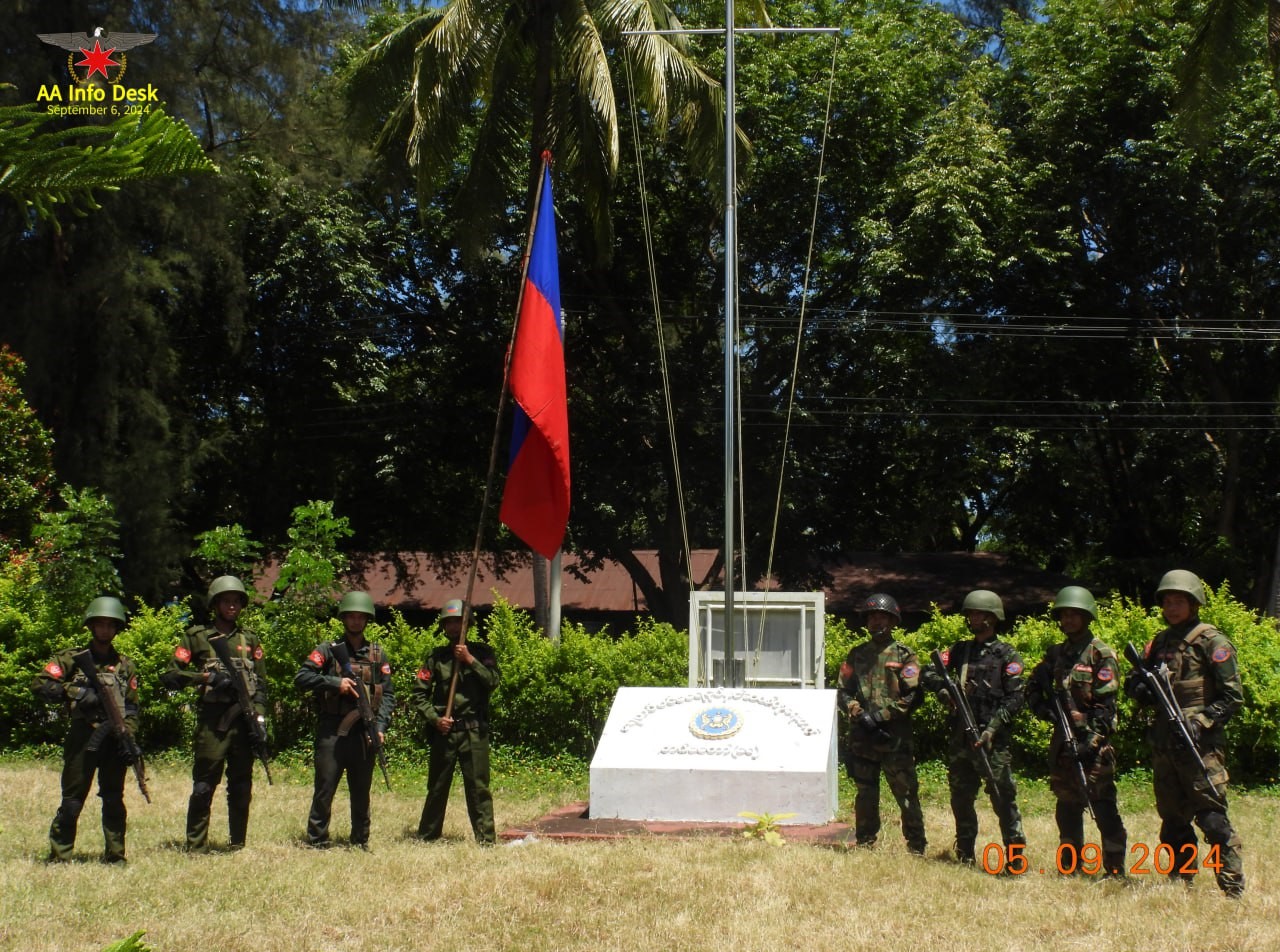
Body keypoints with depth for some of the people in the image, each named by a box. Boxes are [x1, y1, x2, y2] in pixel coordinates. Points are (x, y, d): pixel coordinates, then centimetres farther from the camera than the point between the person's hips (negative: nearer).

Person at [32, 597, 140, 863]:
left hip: (115, 741, 2)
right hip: (82, 738, -2)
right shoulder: (73, 658, 6)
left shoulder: (125, 666, 14)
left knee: (114, 801, 6)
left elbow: (132, 708, 13)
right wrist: (76, 692, -14)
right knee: (72, 802, -2)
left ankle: (115, 856, 13)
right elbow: (40, 684, -4)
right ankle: (58, 857, 6)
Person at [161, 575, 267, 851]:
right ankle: (196, 847, 4)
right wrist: (207, 677, -12)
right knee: (203, 786, -3)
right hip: (212, 721, -3)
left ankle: (238, 845, 17)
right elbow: (169, 677, 0)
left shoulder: (250, 639, 14)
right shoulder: (197, 637, 4)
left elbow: (260, 682, 14)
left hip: (244, 719, 3)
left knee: (241, 787, 8)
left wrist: (259, 715, 1)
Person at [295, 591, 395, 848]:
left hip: (365, 732, 3)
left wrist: (380, 726, -4)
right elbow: (301, 678, -7)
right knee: (324, 789, -1)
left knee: (361, 792, 10)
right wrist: (335, 683, -17)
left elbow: (388, 695, 8)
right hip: (332, 731, -3)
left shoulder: (378, 654, 11)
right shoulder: (328, 650, 3)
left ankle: (361, 842, 20)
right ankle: (317, 842, 8)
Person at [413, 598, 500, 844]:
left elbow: (493, 681, -8)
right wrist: (435, 718, -5)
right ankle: (426, 837, 20)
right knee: (437, 787, 10)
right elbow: (419, 693, 8)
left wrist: (469, 659, -12)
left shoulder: (481, 652, 7)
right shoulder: (437, 657, 10)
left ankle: (486, 839, -1)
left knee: (478, 786, -4)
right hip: (443, 730, 2)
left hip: (474, 731, -2)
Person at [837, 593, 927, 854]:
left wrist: (880, 716, -13)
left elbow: (912, 696, -5)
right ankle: (864, 843, 20)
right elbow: (844, 692, 10)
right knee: (865, 795, 10)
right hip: (861, 737, 3)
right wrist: (860, 716, -8)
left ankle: (916, 847, 3)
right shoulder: (856, 654, 13)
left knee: (906, 793, -3)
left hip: (896, 738, -3)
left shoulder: (904, 655, 2)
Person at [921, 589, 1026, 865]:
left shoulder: (1006, 654, 0)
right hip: (960, 737, 6)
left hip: (993, 739, -5)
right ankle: (964, 855, 24)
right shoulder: (960, 650, 15)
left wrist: (993, 728, -17)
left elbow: (1016, 697, -7)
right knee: (961, 797, 12)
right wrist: (947, 686, -11)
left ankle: (1015, 858, -5)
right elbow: (928, 674, 9)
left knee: (1003, 798, -8)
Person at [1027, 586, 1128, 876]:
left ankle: (1114, 869, -5)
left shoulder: (1101, 654, -6)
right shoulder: (1056, 653, 14)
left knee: (1102, 803, -9)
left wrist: (1092, 741, -18)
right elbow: (1033, 688, 20)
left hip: (1092, 741, -7)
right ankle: (1069, 864, 22)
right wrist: (1045, 709, 0)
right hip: (1063, 740, 7)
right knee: (1067, 803, 13)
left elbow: (1105, 704, -12)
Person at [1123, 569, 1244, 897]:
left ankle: (1233, 889, -7)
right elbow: (1131, 683, 21)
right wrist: (1141, 689, -2)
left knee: (1211, 815, -10)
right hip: (1164, 744, 7)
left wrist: (1201, 723, -18)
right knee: (1172, 819, 11)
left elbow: (1233, 695, -8)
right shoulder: (1160, 642, 15)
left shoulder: (1211, 641, -4)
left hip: (1200, 743, -7)